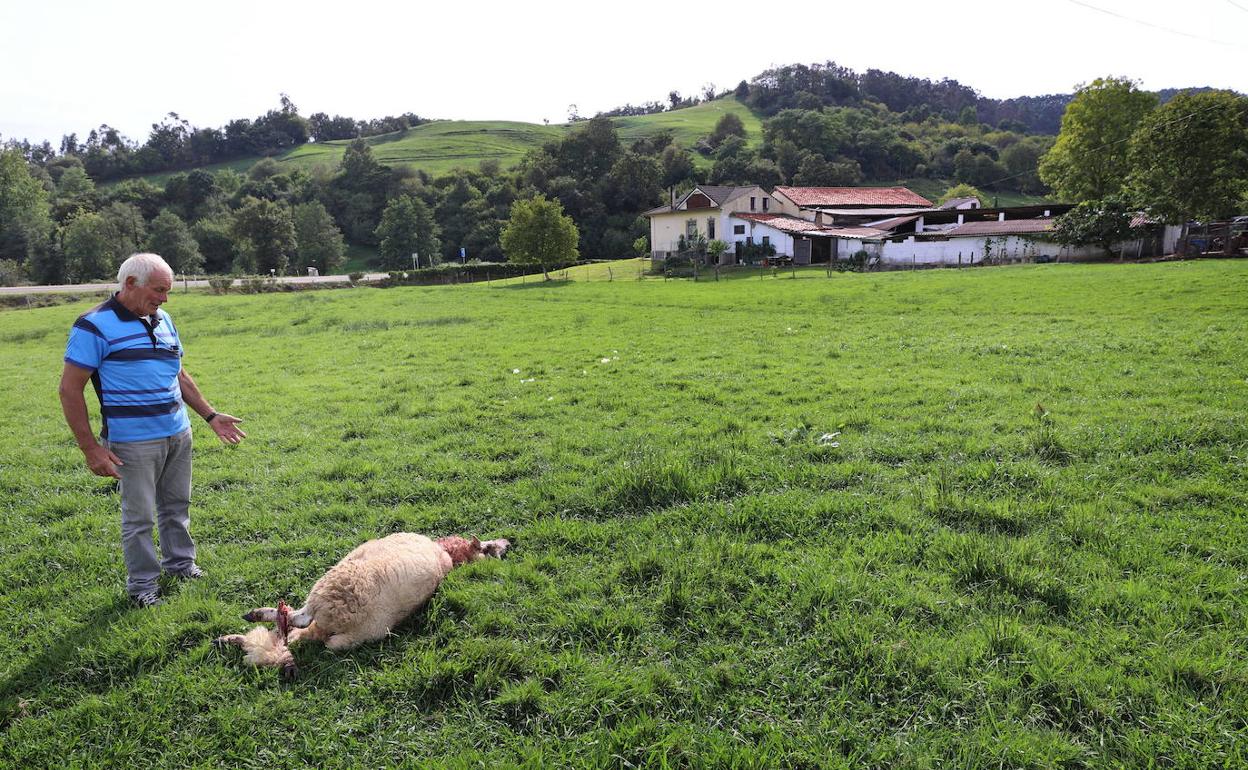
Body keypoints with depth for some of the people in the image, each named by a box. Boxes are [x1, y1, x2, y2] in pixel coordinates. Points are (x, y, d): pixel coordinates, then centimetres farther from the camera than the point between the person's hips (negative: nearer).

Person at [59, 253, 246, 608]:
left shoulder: (163, 321, 10)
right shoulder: (95, 325, -12)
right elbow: (70, 389, -12)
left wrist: (210, 415, 15)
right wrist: (91, 449, -15)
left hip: (178, 433, 6)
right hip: (135, 441, -6)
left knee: (177, 505, 17)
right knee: (139, 516, 4)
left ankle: (180, 562, 34)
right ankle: (141, 584, 18)